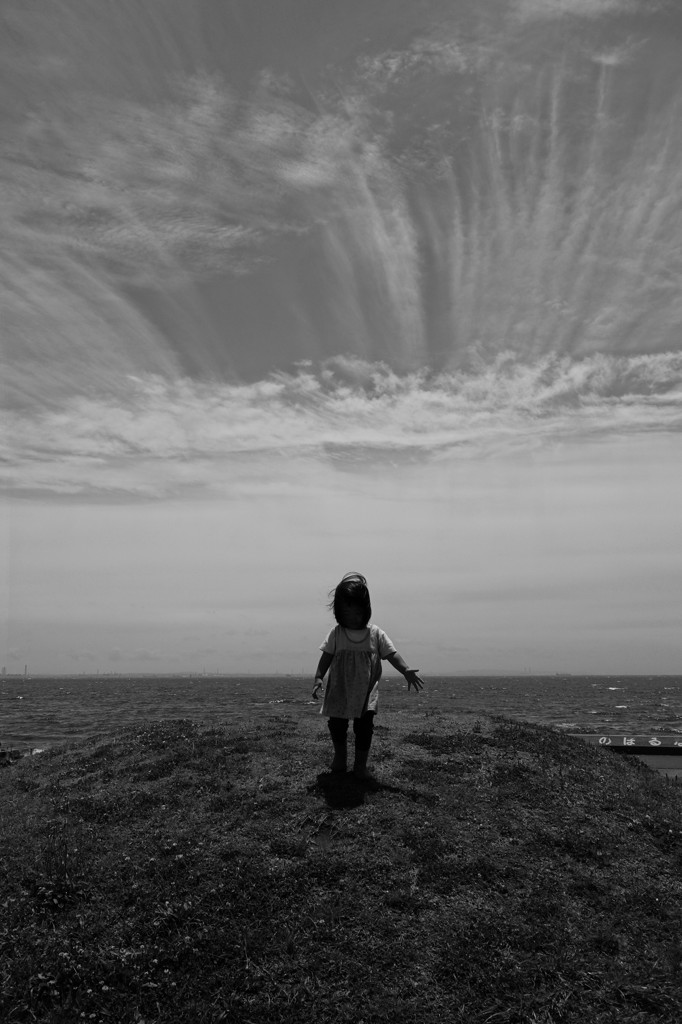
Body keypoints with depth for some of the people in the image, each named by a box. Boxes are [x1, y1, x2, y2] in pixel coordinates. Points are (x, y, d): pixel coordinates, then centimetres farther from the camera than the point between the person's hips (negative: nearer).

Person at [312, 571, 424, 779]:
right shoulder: (336, 633, -2)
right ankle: (340, 756, 34)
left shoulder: (375, 633, -3)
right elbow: (326, 657, -2)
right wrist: (318, 677, -14)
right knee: (336, 724, 8)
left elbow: (391, 654, -6)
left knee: (364, 727, -4)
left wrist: (406, 670, -22)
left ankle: (361, 765, 13)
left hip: (366, 691, -1)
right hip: (339, 690, 1)